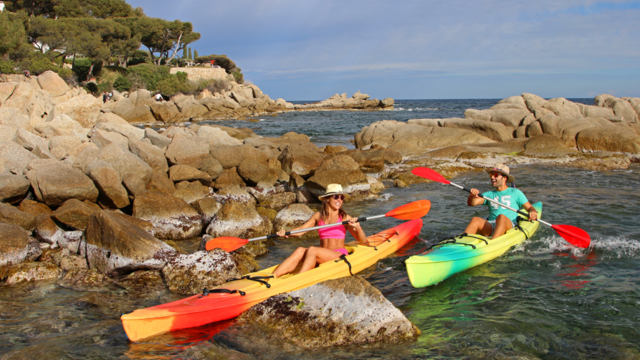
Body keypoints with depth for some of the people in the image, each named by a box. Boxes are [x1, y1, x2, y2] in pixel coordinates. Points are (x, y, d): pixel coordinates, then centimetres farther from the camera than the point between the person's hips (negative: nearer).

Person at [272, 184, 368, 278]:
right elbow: (300, 231, 5)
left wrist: (357, 227, -22)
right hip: (322, 258, 3)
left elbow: (363, 241, -2)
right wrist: (285, 232, -15)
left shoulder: (345, 218, 1)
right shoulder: (318, 216, 11)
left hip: (340, 256, -3)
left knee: (312, 250, -29)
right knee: (300, 251, -25)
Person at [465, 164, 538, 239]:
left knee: (501, 217, -36)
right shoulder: (489, 194, 23)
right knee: (475, 220, -29)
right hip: (490, 227, 3)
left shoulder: (515, 192, 18)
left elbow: (529, 207, 13)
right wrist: (472, 196, -16)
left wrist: (532, 212, -12)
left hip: (510, 226, -2)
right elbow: (471, 203, 8)